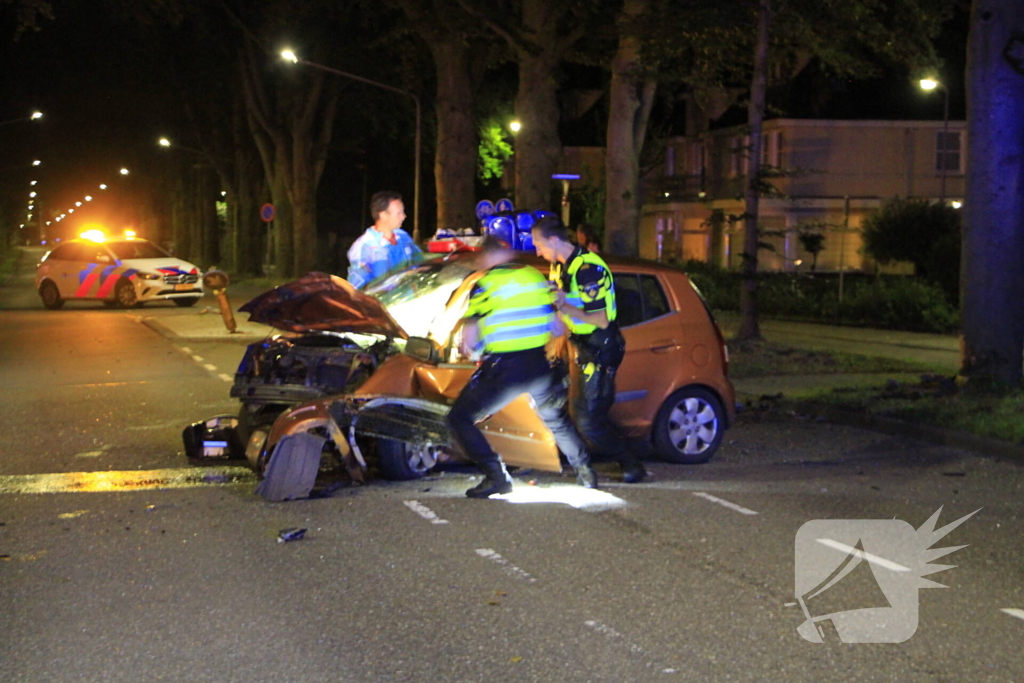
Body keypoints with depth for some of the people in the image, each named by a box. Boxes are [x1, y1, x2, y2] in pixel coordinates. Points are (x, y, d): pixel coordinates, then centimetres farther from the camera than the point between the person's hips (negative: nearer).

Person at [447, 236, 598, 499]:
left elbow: (469, 341, -12)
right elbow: (557, 326, 11)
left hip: (503, 369, -6)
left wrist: (470, 347, 10)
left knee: (460, 418, 6)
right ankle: (585, 471, 31)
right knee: (556, 418, 31)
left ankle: (496, 476, -5)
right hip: (539, 366, 6)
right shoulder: (535, 276, 7)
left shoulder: (485, 284, -8)